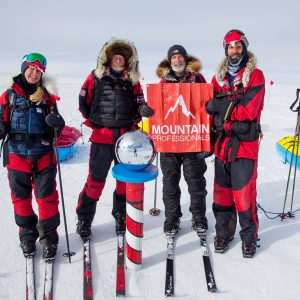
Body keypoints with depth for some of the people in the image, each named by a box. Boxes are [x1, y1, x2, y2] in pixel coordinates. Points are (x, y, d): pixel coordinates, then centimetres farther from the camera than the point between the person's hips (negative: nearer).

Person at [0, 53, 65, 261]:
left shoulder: (47, 96, 5)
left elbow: (55, 122, 7)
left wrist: (57, 122, -16)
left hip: (43, 155, 0)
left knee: (47, 197, 4)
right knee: (21, 197, 12)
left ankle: (48, 236, 21)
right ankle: (28, 234, 32)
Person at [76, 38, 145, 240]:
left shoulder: (133, 80, 7)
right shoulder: (95, 77, 2)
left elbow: (140, 106, 13)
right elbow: (84, 103, 8)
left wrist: (132, 124, 3)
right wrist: (94, 123, 5)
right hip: (101, 138, -2)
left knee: (125, 179, 11)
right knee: (96, 181, 0)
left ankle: (121, 217, 30)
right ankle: (84, 220, 18)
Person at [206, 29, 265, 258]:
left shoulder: (255, 75, -1)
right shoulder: (219, 77, 14)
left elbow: (249, 109, -14)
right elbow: (211, 108, 12)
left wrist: (222, 105, -12)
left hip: (245, 143, -4)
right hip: (222, 142, 4)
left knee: (244, 192, -4)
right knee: (222, 190, 8)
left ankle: (249, 236, 14)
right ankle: (223, 232, 24)